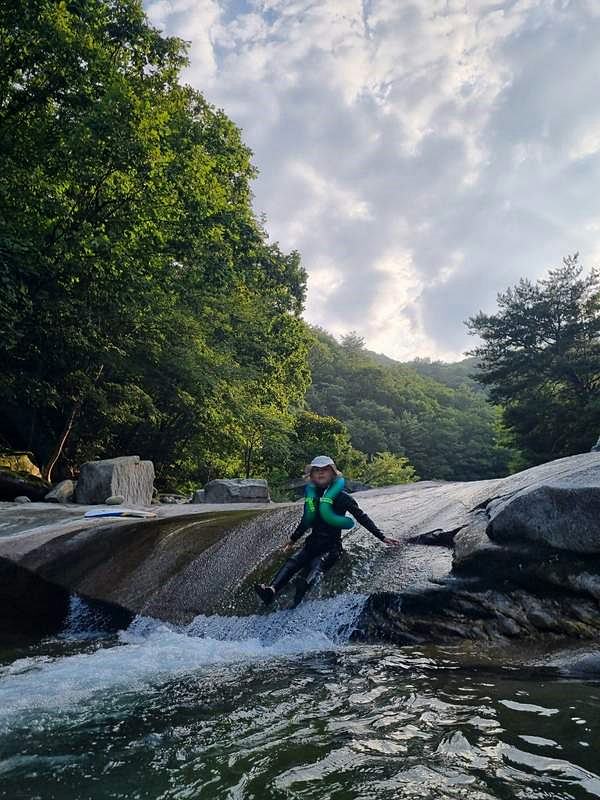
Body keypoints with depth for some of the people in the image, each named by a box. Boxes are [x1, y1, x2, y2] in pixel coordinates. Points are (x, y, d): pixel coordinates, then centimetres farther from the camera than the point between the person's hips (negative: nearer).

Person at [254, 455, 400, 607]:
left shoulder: (341, 496, -3)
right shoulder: (311, 495, 13)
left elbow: (362, 517, -2)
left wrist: (382, 537, -6)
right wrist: (292, 540, 36)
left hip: (332, 545, -5)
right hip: (313, 542, 5)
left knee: (315, 567, -32)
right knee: (292, 562, -22)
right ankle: (271, 590, -41)